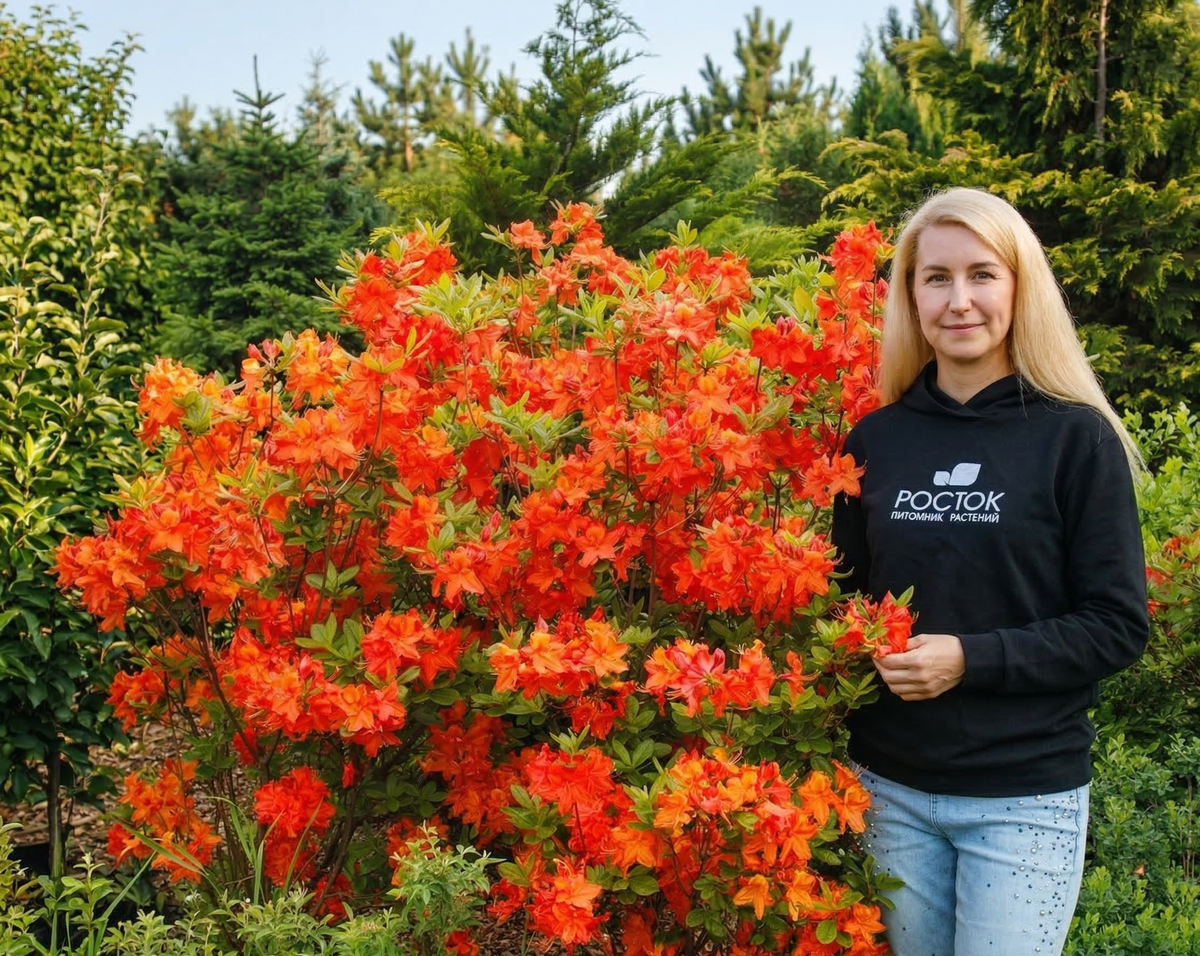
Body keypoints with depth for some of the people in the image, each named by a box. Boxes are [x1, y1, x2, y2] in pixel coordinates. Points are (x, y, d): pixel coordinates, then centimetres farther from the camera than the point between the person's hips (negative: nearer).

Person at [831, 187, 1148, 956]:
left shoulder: (1076, 437, -7)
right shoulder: (875, 439, 3)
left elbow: (1120, 626, -7)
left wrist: (971, 659, -18)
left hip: (1027, 796, -3)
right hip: (891, 787, 3)